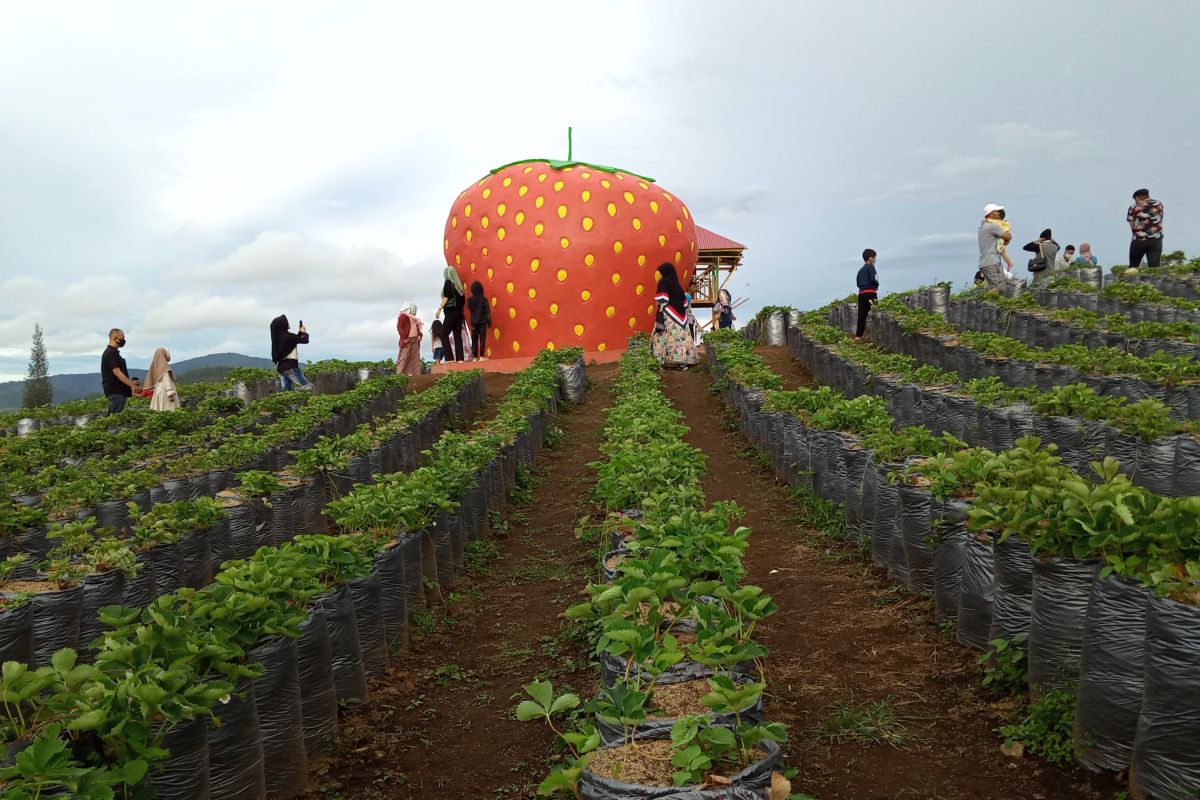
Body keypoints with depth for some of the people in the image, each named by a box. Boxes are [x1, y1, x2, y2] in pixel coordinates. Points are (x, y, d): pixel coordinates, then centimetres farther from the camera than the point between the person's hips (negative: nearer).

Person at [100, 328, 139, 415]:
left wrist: (130, 383, 19)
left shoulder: (113, 352, 19)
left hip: (119, 391, 10)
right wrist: (132, 385, -21)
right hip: (115, 392, -10)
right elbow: (117, 372, -19)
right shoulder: (110, 353, -12)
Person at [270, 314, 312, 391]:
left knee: (287, 391, 5)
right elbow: (305, 340, -7)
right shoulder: (288, 336, -12)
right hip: (290, 366, -8)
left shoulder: (278, 337, 12)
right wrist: (304, 332, 11)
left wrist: (300, 332, 26)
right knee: (308, 387, -7)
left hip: (280, 367, 8)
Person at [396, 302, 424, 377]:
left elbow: (418, 328, 25)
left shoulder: (414, 319, 24)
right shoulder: (403, 316, -2)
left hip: (415, 340, 9)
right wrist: (404, 338, -19)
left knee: (415, 358, 4)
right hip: (407, 340, -9)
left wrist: (420, 335, 5)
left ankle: (415, 373, 3)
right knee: (404, 357, -12)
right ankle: (400, 373, -14)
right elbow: (399, 327, -12)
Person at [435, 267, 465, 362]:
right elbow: (462, 299, 15)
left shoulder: (448, 283, -5)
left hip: (451, 312, -7)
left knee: (444, 334, -5)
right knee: (457, 335, 5)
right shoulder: (458, 284, 15)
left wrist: (440, 308, -18)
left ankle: (450, 358, -14)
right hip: (459, 312, 7)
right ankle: (459, 358, -2)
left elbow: (446, 297, -16)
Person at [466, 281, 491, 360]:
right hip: (482, 322, -3)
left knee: (474, 340, 8)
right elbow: (488, 312, -7)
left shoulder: (470, 300, -2)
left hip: (473, 322, 3)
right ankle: (481, 356, -5)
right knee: (482, 339, 0)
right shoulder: (484, 299, -9)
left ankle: (475, 357, 7)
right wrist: (489, 321, 0)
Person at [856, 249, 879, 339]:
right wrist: (877, 284, 4)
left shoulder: (860, 270, 20)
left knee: (861, 315, 5)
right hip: (870, 293, -7)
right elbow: (873, 279, -14)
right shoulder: (870, 267, -3)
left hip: (861, 293, 7)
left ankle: (858, 335, 2)